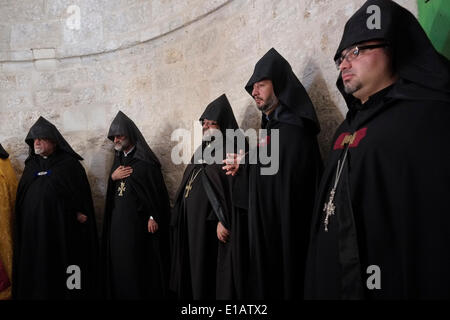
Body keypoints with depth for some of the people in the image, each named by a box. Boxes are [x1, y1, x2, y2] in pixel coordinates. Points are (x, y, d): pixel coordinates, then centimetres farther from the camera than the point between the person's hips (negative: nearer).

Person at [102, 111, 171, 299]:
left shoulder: (144, 160, -9)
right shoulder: (119, 158, 14)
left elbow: (156, 189, -12)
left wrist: (153, 217, -17)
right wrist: (112, 177, -2)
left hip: (137, 219, -7)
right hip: (118, 218, 7)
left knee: (138, 261, -3)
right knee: (118, 261, 9)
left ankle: (141, 294, 10)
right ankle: (120, 293, 21)